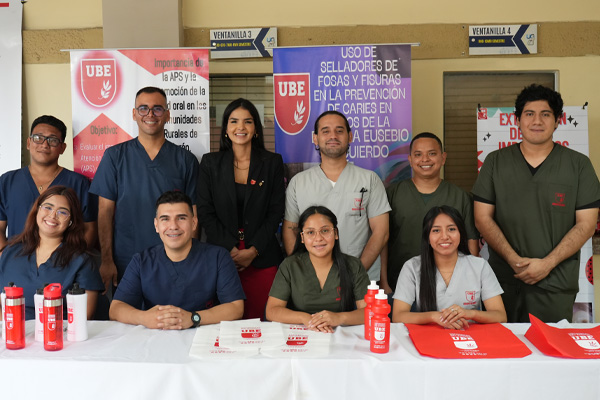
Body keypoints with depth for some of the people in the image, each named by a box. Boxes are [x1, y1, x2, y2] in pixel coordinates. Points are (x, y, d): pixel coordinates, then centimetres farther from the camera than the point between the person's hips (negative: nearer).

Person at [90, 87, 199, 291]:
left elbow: (193, 214, 4)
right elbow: (105, 211, 1)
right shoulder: (115, 156, 2)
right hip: (125, 266, 0)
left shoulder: (186, 159, 3)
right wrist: (107, 261, -4)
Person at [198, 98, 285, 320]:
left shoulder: (272, 162, 7)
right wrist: (231, 249, -7)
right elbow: (205, 213, 3)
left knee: (260, 318, -1)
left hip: (262, 259, 0)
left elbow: (276, 212, 3)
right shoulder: (210, 163, 8)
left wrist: (253, 250, -7)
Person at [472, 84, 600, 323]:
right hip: (504, 279, 1)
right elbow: (483, 218, 0)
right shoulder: (495, 162, 4)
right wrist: (514, 260, -11)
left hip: (556, 284, 0)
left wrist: (547, 264, -11)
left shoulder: (578, 165, 3)